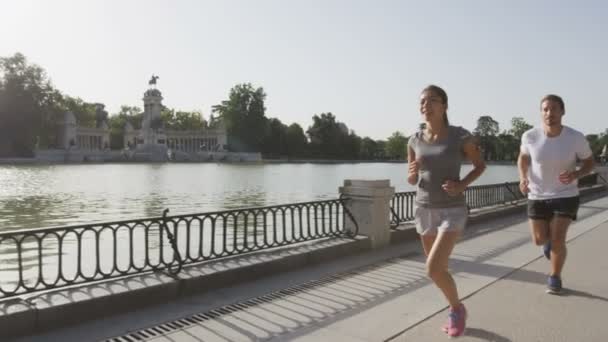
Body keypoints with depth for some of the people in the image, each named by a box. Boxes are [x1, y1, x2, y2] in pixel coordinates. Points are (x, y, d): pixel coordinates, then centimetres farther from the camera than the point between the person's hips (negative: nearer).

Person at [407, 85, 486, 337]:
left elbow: (480, 165, 5)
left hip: (453, 211, -4)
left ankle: (456, 307, 14)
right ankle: (456, 311, 40)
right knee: (438, 269, 14)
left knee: (433, 269, -16)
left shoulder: (460, 136, -11)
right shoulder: (415, 141, 0)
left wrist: (462, 185, -13)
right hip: (425, 210, 5)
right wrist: (413, 172, -16)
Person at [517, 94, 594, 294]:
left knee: (557, 240, -9)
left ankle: (555, 278, 19)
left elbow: (590, 163, -2)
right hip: (538, 196, 2)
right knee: (540, 240, 10)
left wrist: (576, 175, -25)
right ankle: (549, 238, 50)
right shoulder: (530, 136, -16)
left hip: (566, 195, -2)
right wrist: (523, 178, -14)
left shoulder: (576, 138, -18)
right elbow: (523, 157, 4)